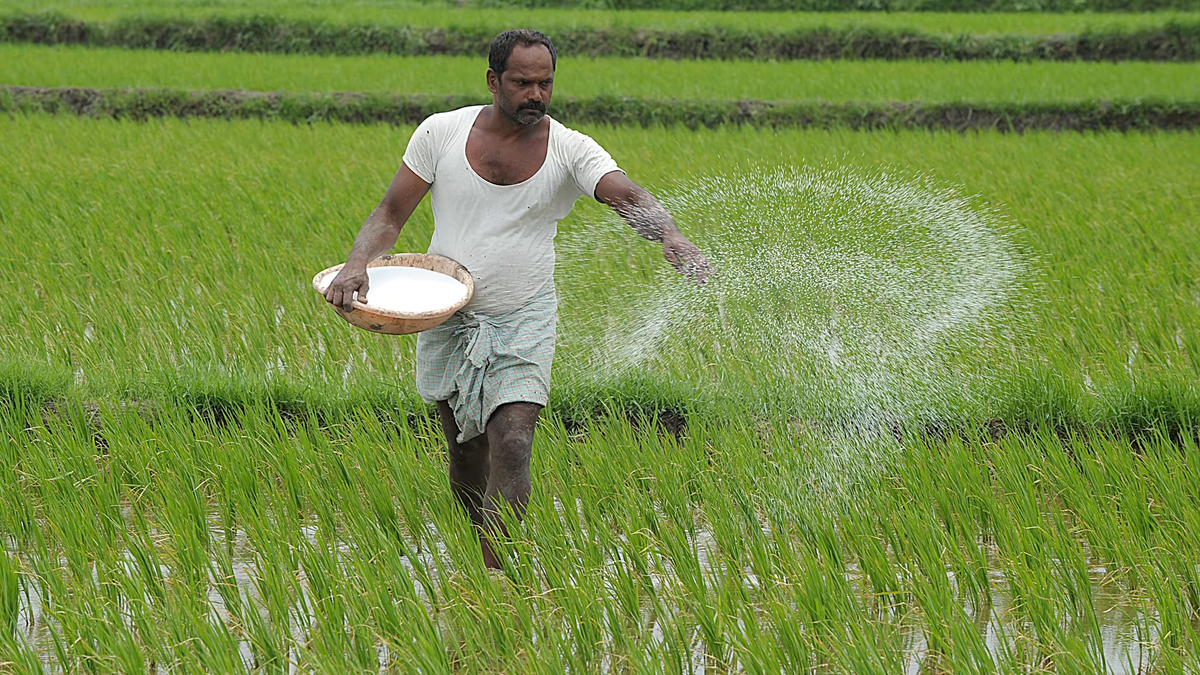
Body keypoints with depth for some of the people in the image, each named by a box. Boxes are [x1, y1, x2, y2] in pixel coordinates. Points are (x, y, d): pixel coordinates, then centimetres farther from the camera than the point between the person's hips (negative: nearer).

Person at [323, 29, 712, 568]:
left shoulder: (570, 150, -8)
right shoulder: (441, 133, -4)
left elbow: (628, 198, -24)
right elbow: (390, 215, 0)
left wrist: (674, 242, -45)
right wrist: (357, 264, -20)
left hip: (524, 325, -2)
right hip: (448, 320, 2)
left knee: (511, 448, -17)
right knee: (466, 453, 11)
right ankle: (488, 558, 33)